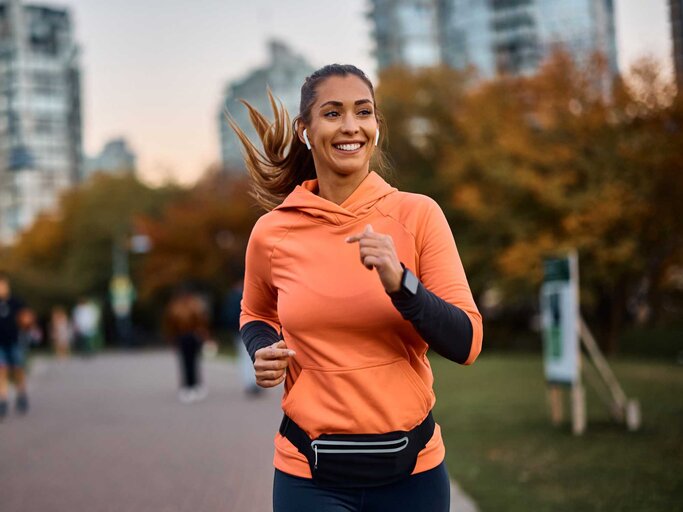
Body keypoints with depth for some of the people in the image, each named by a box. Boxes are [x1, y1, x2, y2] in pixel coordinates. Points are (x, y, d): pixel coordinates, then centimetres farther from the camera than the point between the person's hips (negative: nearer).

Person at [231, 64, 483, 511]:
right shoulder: (273, 233, -4)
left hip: (410, 465, 0)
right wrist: (264, 352, -4)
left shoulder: (418, 214, -7)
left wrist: (400, 282, -24)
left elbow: (467, 344, -10)